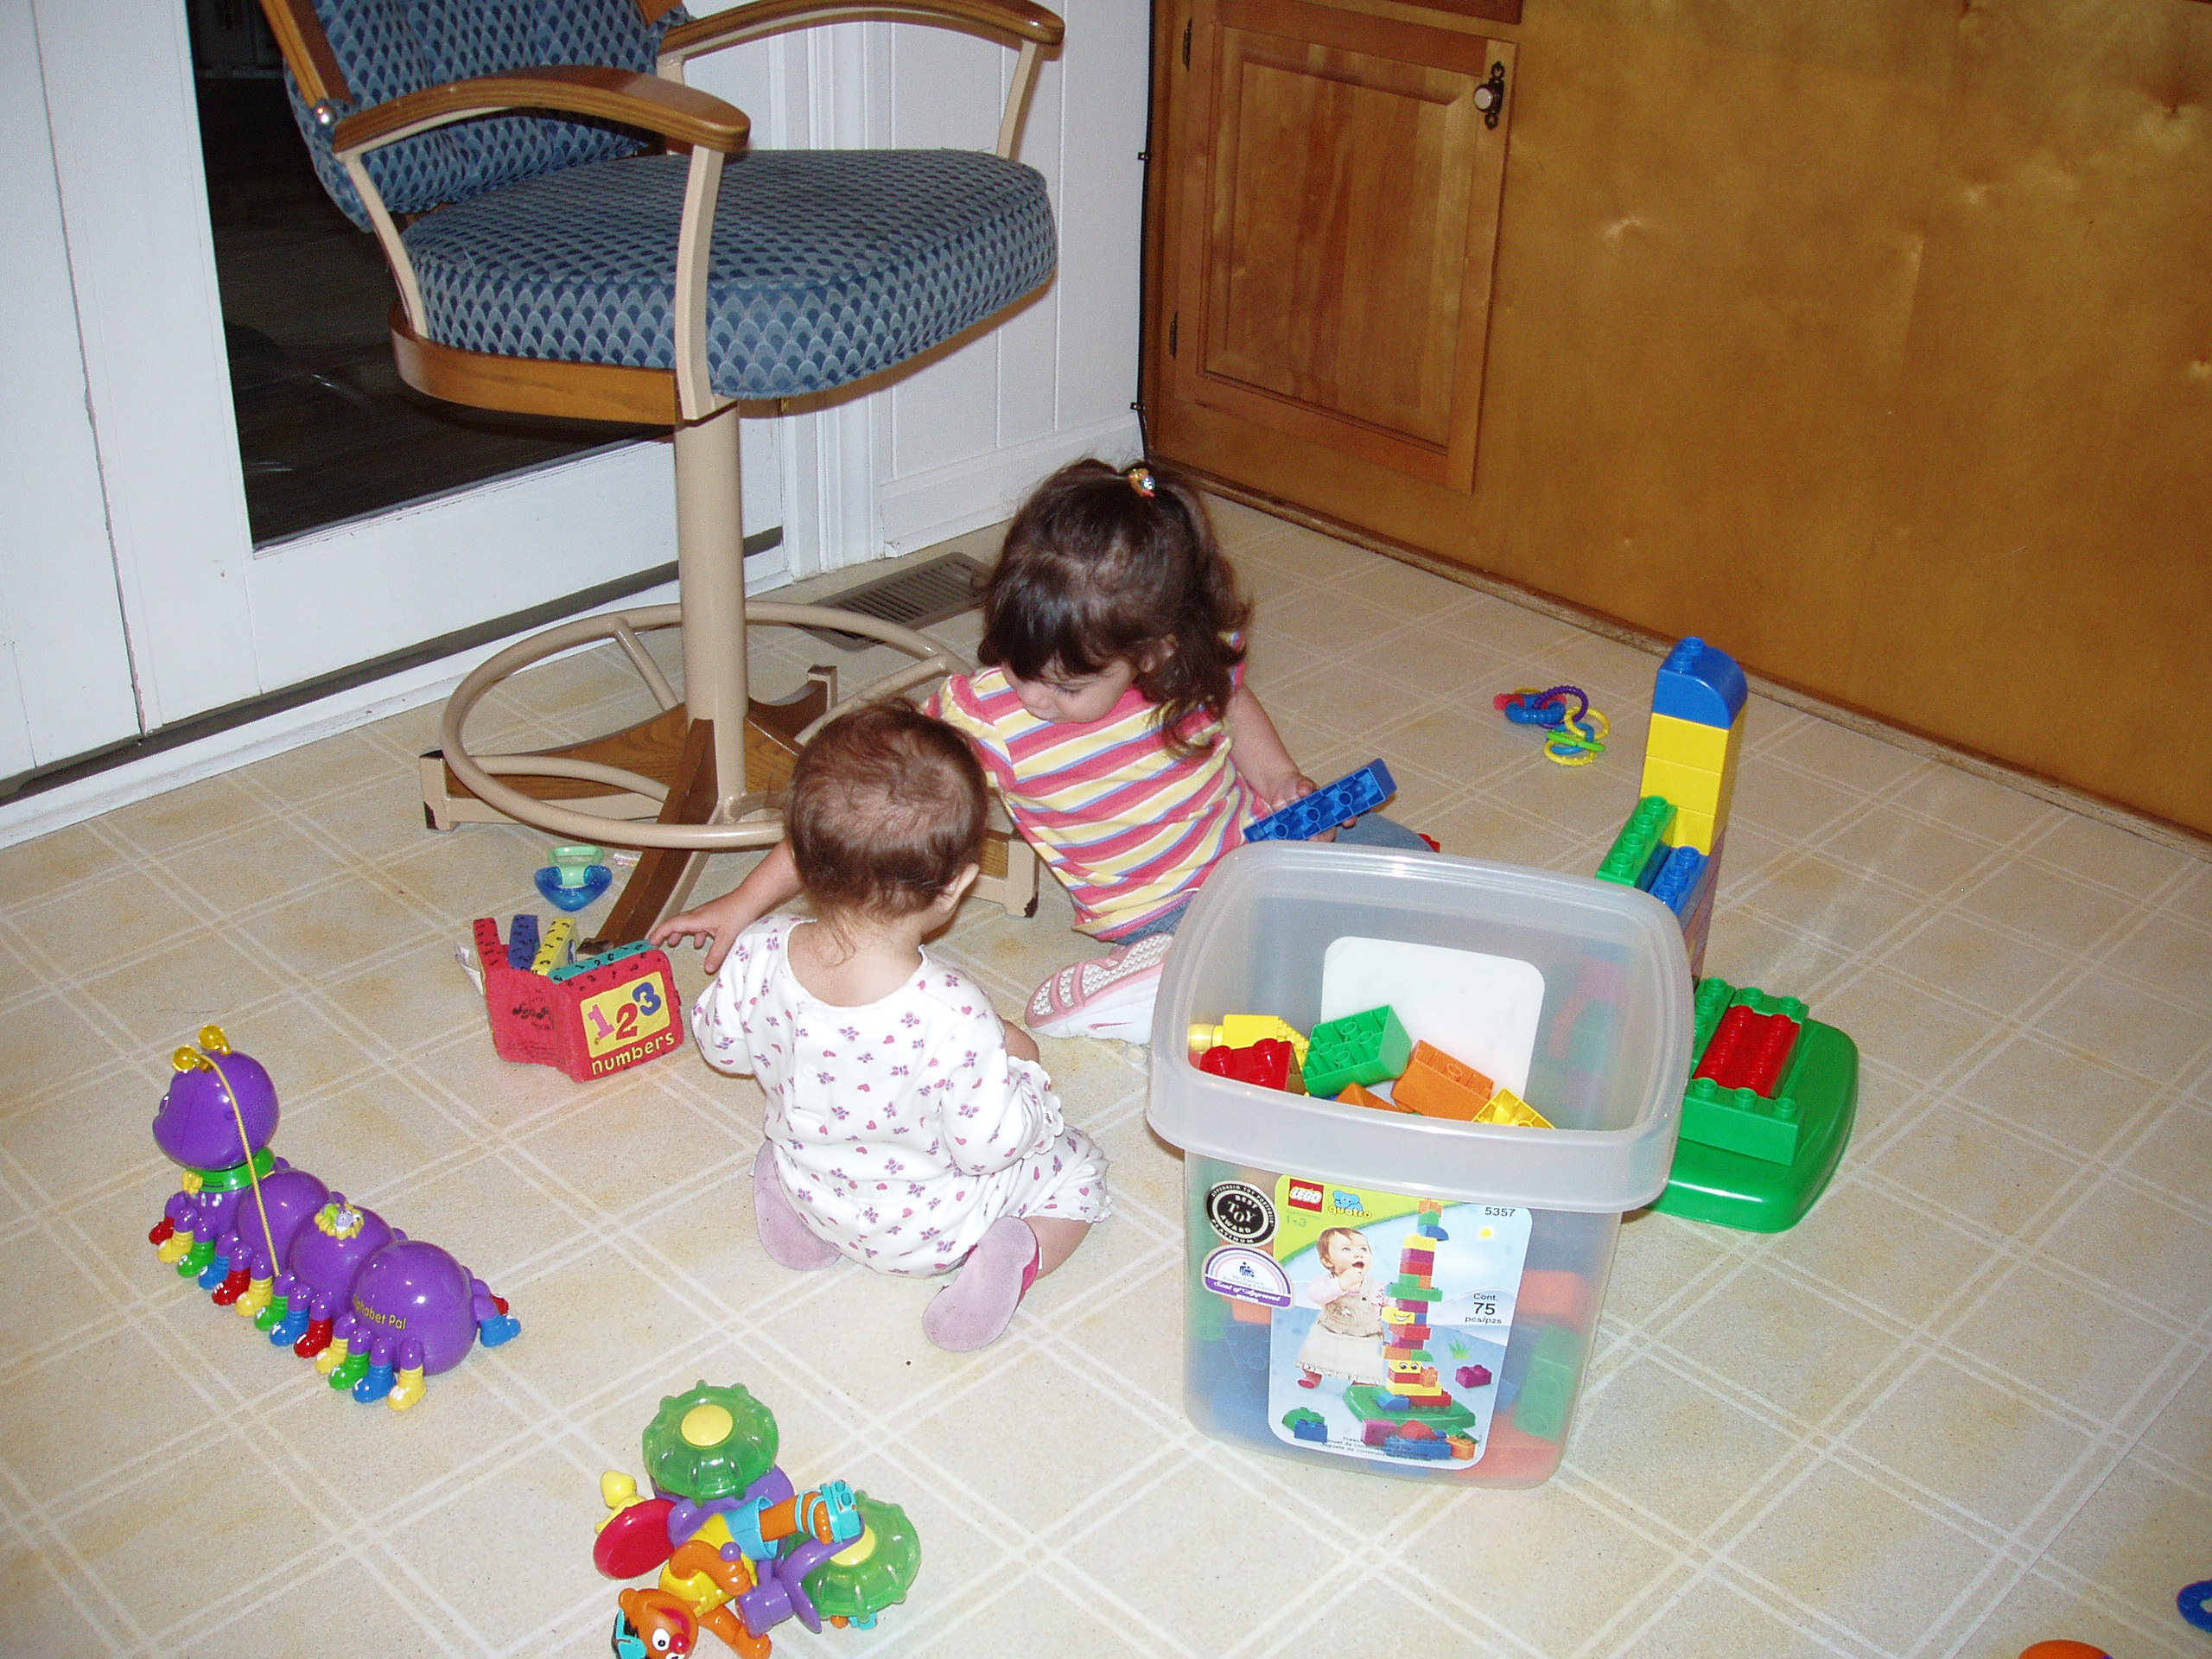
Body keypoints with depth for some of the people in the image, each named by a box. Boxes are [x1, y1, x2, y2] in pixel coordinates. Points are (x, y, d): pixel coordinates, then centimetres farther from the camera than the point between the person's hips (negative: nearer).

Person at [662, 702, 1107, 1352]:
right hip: (929, 1229, -4)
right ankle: (1012, 1257, -4)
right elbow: (990, 1145, -28)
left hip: (814, 1192, 5)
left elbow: (721, 1044, -6)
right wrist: (1020, 1065, -9)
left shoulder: (760, 956, -29)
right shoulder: (954, 1017, -42)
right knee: (1078, 1165, 19)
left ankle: (795, 1203, 14)